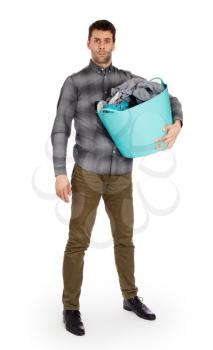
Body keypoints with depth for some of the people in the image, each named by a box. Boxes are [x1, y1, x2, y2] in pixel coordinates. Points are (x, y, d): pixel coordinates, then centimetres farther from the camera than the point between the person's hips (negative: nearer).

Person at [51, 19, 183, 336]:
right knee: (78, 241, -4)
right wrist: (60, 173, -16)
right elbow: (60, 130, -6)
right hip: (87, 174, -4)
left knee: (124, 238, 14)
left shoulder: (128, 79, 8)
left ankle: (131, 297, 31)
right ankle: (71, 308, 9)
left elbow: (170, 101, 8)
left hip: (120, 176, 4)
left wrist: (176, 125, -16)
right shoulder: (74, 82, -2)